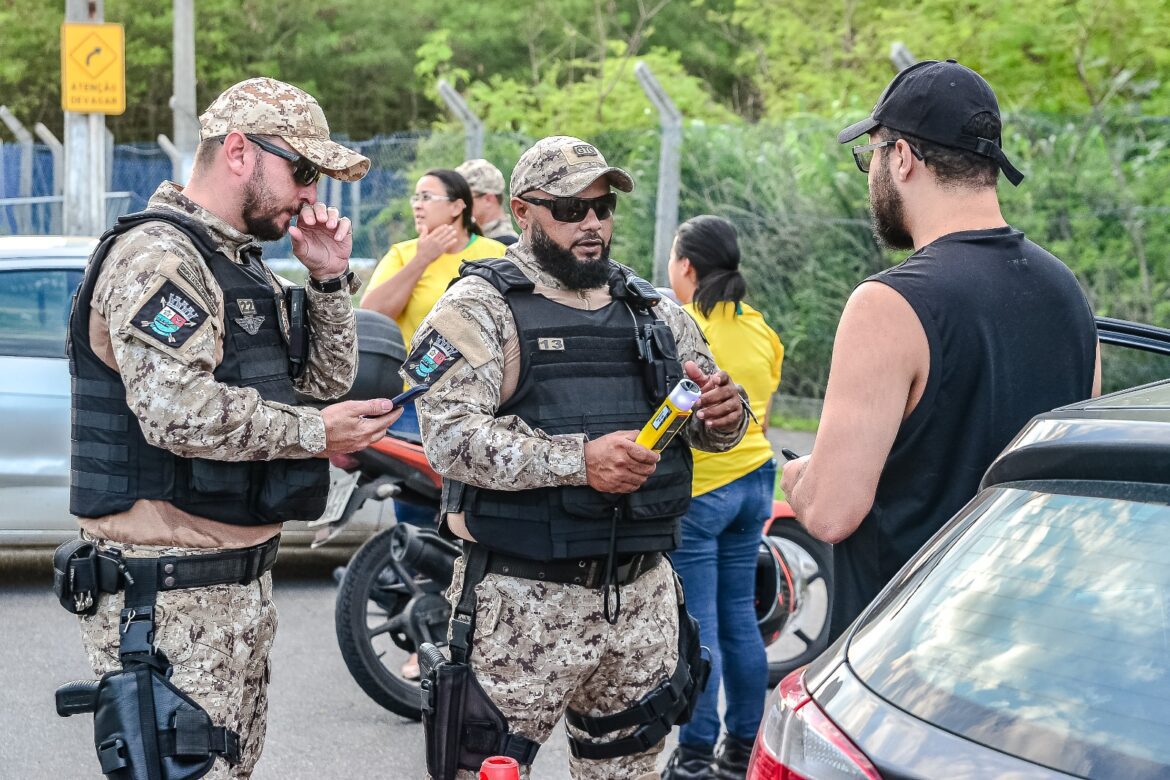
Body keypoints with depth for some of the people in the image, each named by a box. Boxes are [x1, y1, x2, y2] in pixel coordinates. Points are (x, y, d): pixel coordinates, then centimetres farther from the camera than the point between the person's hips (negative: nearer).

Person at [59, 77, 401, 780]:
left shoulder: (245, 265, 17)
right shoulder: (156, 255, -15)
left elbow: (328, 377, 22)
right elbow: (179, 410, -28)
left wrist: (330, 277, 7)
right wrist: (314, 433, -17)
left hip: (244, 578, 10)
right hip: (168, 593, -10)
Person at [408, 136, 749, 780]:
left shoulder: (654, 311, 13)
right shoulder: (482, 306, -4)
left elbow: (712, 429, 17)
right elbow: (450, 433, -18)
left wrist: (723, 412, -8)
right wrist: (577, 460, -27)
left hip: (644, 598, 6)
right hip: (524, 601, -5)